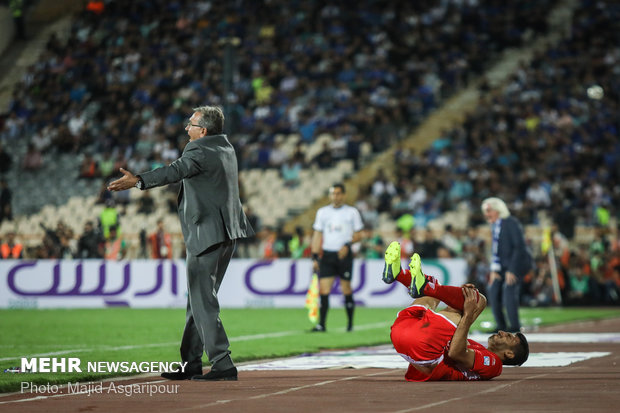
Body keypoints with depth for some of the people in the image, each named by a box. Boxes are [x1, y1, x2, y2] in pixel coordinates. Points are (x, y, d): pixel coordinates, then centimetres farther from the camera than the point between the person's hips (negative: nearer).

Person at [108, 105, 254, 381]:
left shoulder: (200, 150, -13)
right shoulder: (226, 148, 14)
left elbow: (176, 170, -33)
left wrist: (137, 181, -45)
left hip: (207, 234, -10)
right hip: (227, 234, 10)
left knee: (203, 302, -7)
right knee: (199, 299, 15)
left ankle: (222, 364, -12)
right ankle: (190, 364, 19)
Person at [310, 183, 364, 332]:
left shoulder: (352, 212, 3)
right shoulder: (322, 212, 11)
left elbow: (358, 234, 4)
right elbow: (317, 235, 11)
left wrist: (347, 245, -14)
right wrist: (314, 257, 4)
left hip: (344, 254, -2)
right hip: (327, 255, 2)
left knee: (346, 290, 0)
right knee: (323, 290, -7)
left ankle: (350, 324, 13)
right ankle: (321, 324, -5)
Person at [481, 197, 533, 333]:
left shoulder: (511, 223, -17)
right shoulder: (494, 226, 8)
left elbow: (519, 247, -20)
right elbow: (495, 249, 12)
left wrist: (512, 270, -22)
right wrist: (494, 270, 0)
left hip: (519, 261, -9)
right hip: (504, 263, 9)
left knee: (508, 289, -22)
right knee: (493, 289, 1)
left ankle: (515, 326, -16)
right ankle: (501, 325, 9)